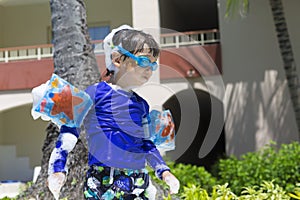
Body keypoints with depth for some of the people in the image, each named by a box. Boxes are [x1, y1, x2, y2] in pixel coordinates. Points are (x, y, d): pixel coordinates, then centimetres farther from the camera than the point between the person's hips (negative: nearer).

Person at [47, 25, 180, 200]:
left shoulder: (141, 105, 16)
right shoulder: (96, 93, -3)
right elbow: (70, 130, -2)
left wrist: (163, 171, 19)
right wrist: (58, 169, -7)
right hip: (103, 183, -6)